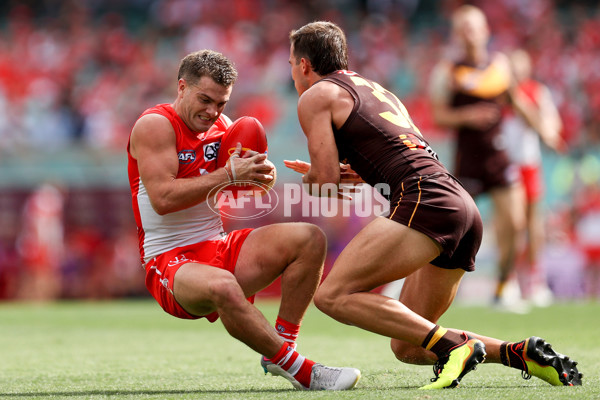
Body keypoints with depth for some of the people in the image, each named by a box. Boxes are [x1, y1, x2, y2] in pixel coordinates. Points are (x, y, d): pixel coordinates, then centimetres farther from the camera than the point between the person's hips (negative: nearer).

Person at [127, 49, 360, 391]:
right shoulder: (155, 125, -10)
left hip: (220, 246, 8)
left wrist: (261, 172, -9)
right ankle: (297, 369, -29)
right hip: (169, 260, -8)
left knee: (310, 239, -6)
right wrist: (228, 174, -23)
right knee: (222, 286, -41)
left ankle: (282, 345, -9)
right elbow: (163, 199, -22)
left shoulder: (222, 127, 11)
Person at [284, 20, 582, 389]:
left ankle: (453, 346, -25)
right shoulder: (375, 89, 31)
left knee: (333, 296, -16)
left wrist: (308, 178, 21)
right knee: (407, 347, 11)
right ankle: (521, 352, -1)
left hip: (426, 201, -9)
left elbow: (326, 186, -1)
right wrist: (323, 172, 33)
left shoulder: (316, 96, 7)